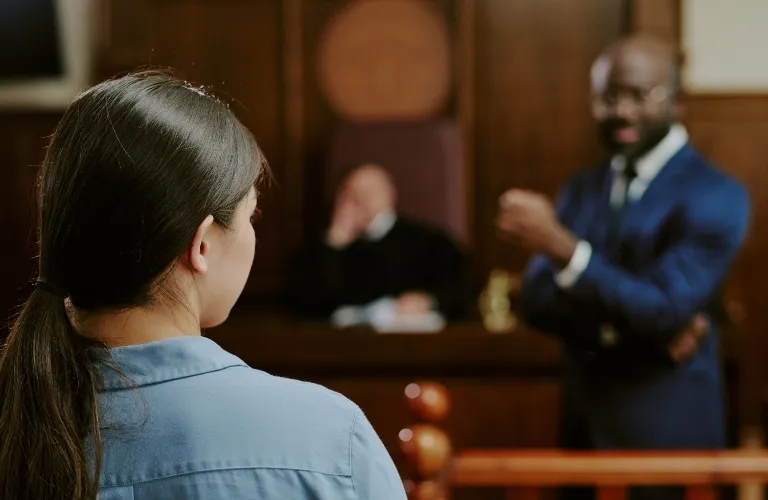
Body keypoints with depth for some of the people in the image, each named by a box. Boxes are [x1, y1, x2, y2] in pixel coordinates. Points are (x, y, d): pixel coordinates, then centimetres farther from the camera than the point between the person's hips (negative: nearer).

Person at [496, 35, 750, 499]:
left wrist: (560, 245, -28)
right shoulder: (583, 189, 9)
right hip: (583, 421, 5)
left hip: (667, 430, -5)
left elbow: (666, 309, -19)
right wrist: (640, 328, -16)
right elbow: (536, 299, 0)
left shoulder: (714, 195, -10)